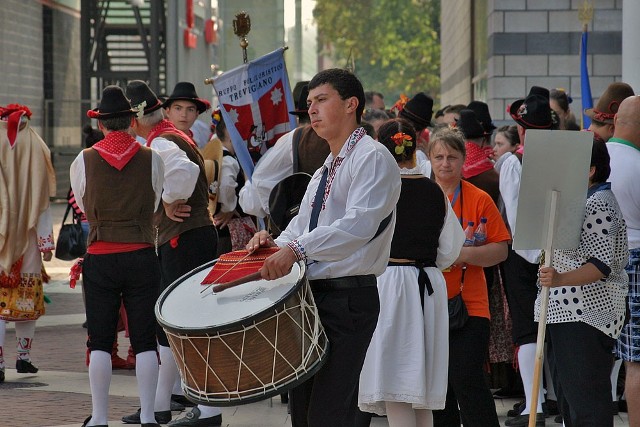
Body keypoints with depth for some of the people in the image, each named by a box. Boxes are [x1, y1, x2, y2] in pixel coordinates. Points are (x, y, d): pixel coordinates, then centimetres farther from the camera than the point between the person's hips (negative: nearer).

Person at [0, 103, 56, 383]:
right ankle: (23, 357, 20)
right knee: (27, 300, 14)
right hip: (27, 243, 1)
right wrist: (46, 243, 2)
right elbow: (42, 205, -3)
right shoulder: (35, 154, -5)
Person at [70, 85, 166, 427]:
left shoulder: (83, 161, -1)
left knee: (100, 342, 5)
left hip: (100, 257, 0)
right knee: (145, 341, 5)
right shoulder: (152, 160, 0)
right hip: (142, 255, 0)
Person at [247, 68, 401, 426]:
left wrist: (296, 249, -33)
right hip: (312, 295, 10)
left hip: (349, 297, -10)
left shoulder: (373, 158, -10)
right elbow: (302, 225, 25)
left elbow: (358, 225, -24)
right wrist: (278, 244, 2)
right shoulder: (324, 172, 20)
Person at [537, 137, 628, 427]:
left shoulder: (598, 204, -15)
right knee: (568, 400, 14)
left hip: (585, 315, -11)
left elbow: (601, 265, -24)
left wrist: (560, 279, -36)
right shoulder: (580, 199, 19)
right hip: (564, 313, 11)